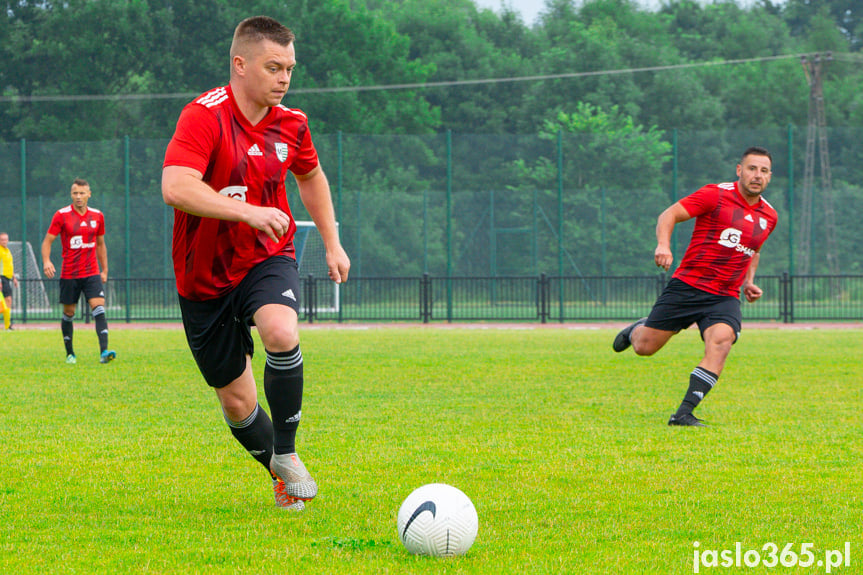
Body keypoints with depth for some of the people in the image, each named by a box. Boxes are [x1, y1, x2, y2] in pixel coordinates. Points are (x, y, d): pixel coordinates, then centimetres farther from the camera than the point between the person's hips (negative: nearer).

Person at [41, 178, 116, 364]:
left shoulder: (97, 216, 7)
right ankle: (70, 353, 22)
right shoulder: (62, 215, -3)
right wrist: (46, 261, -20)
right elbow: (47, 240, -2)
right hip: (69, 274, -1)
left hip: (92, 273, 1)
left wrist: (104, 270, 17)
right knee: (69, 313, 6)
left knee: (99, 308, -15)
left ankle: (104, 352, -24)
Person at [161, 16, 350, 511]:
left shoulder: (290, 124, -1)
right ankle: (278, 474, 32)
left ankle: (286, 453, -13)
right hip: (206, 278, -2)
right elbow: (175, 188, -34)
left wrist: (332, 243, 19)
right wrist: (248, 211, -40)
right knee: (236, 401, 5)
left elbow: (311, 176, 22)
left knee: (282, 333, -31)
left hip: (267, 260, 2)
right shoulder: (205, 116, -19)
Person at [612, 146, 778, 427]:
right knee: (644, 347, 1)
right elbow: (669, 215, -9)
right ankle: (637, 329, 41)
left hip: (725, 297, 3)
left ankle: (684, 413, -28)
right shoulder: (715, 195, -5)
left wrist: (749, 282, 16)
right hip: (687, 285, -3)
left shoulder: (768, 216, 12)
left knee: (721, 340, -28)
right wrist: (663, 244, -27)